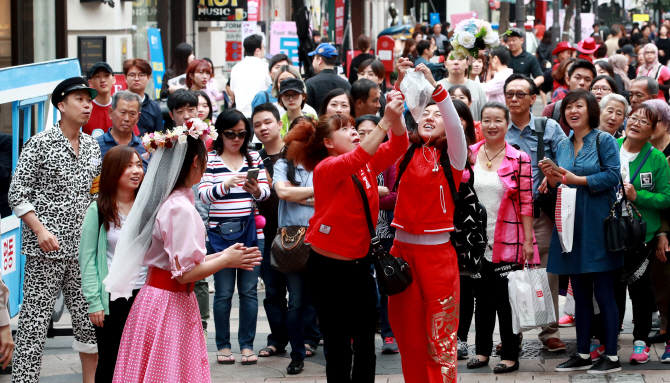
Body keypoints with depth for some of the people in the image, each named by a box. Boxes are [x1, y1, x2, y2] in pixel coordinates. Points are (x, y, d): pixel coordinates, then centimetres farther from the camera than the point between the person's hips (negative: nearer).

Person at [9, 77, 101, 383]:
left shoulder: (92, 146, 12)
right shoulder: (40, 144, -5)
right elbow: (17, 194, -7)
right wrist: (39, 229, -16)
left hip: (83, 247, 6)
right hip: (46, 251, -6)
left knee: (90, 317, 8)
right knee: (35, 319, -5)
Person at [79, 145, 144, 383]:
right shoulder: (98, 211, -3)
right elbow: (87, 259, -4)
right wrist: (94, 302, -9)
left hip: (144, 296, 3)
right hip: (112, 298, -3)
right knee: (109, 363, 5)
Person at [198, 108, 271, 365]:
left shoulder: (254, 158, 9)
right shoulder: (210, 159, 0)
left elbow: (266, 192, 1)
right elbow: (203, 194, -11)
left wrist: (256, 190, -22)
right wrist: (226, 184, -29)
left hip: (252, 234, 2)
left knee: (249, 290, 4)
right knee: (224, 292, 2)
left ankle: (247, 344, 10)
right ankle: (223, 345, 11)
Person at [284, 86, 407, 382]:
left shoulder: (368, 164, 4)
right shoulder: (325, 169, -15)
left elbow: (397, 147, -8)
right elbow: (356, 159, -33)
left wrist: (396, 118, -27)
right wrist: (385, 121, -40)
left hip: (359, 265, 6)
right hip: (328, 267, -6)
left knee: (366, 344, 7)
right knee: (338, 346, 3)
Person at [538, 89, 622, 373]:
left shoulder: (604, 141, -2)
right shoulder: (563, 145, 14)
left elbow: (612, 176, -14)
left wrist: (577, 180, -16)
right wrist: (551, 178, -5)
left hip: (597, 225, -6)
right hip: (570, 224, 6)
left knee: (603, 292, -3)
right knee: (580, 294, 10)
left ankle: (611, 357, 1)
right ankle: (583, 354, 16)